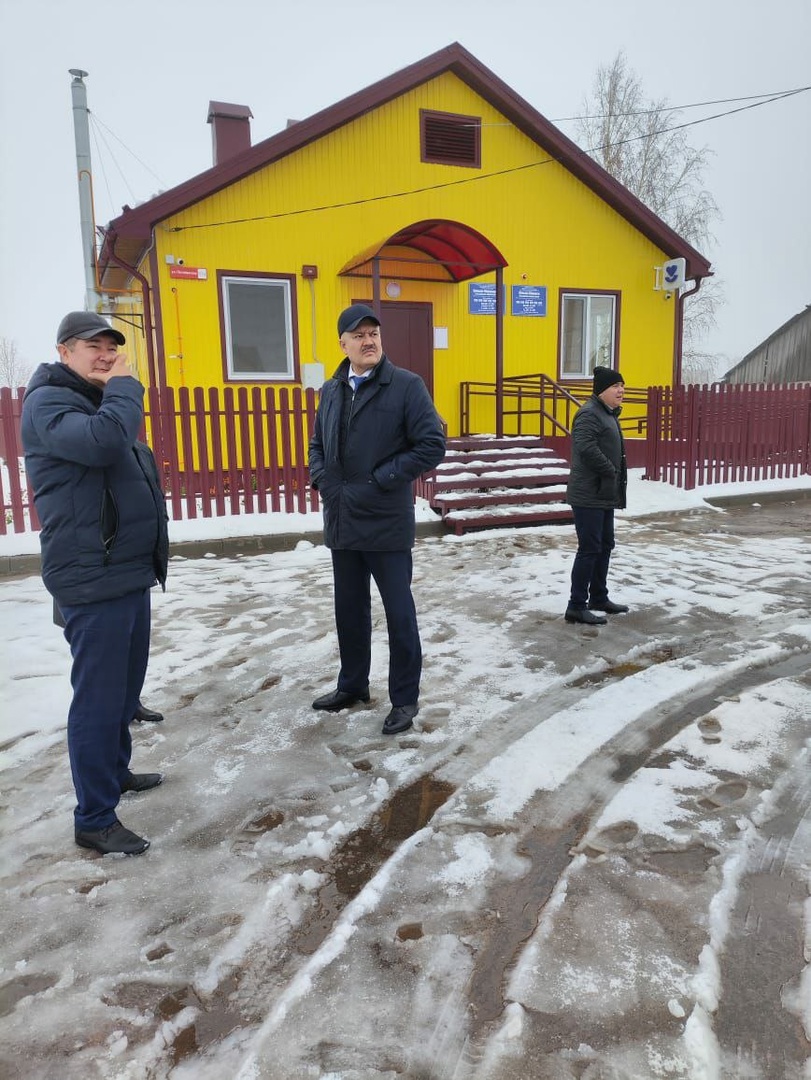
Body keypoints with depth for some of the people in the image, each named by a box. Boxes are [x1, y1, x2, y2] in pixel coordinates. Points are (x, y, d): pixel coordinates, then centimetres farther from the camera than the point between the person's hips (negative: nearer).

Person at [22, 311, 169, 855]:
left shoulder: (100, 401, 19)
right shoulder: (48, 401, -11)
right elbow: (101, 442, -31)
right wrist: (125, 386, -16)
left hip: (130, 572, 10)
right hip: (93, 579, -10)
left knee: (126, 686, 20)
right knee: (100, 696, -5)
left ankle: (115, 771, 37)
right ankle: (94, 819, 6)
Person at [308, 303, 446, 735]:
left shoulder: (406, 385, -7)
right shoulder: (331, 390, 11)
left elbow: (432, 445, -12)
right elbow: (318, 444, 21)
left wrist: (381, 481, -15)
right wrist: (322, 480, 2)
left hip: (387, 523, -6)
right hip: (342, 522, 6)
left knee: (398, 611, 4)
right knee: (349, 608, 17)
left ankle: (405, 698, 18)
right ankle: (352, 685, 34)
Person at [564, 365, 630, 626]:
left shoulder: (607, 414, 18)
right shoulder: (590, 413, -15)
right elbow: (586, 447, -28)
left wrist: (616, 479, 9)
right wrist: (610, 471, -18)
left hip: (604, 494, 10)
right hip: (589, 495, -10)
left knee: (605, 546, 16)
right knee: (590, 548, -8)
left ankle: (598, 597, 28)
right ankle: (576, 606, -1)